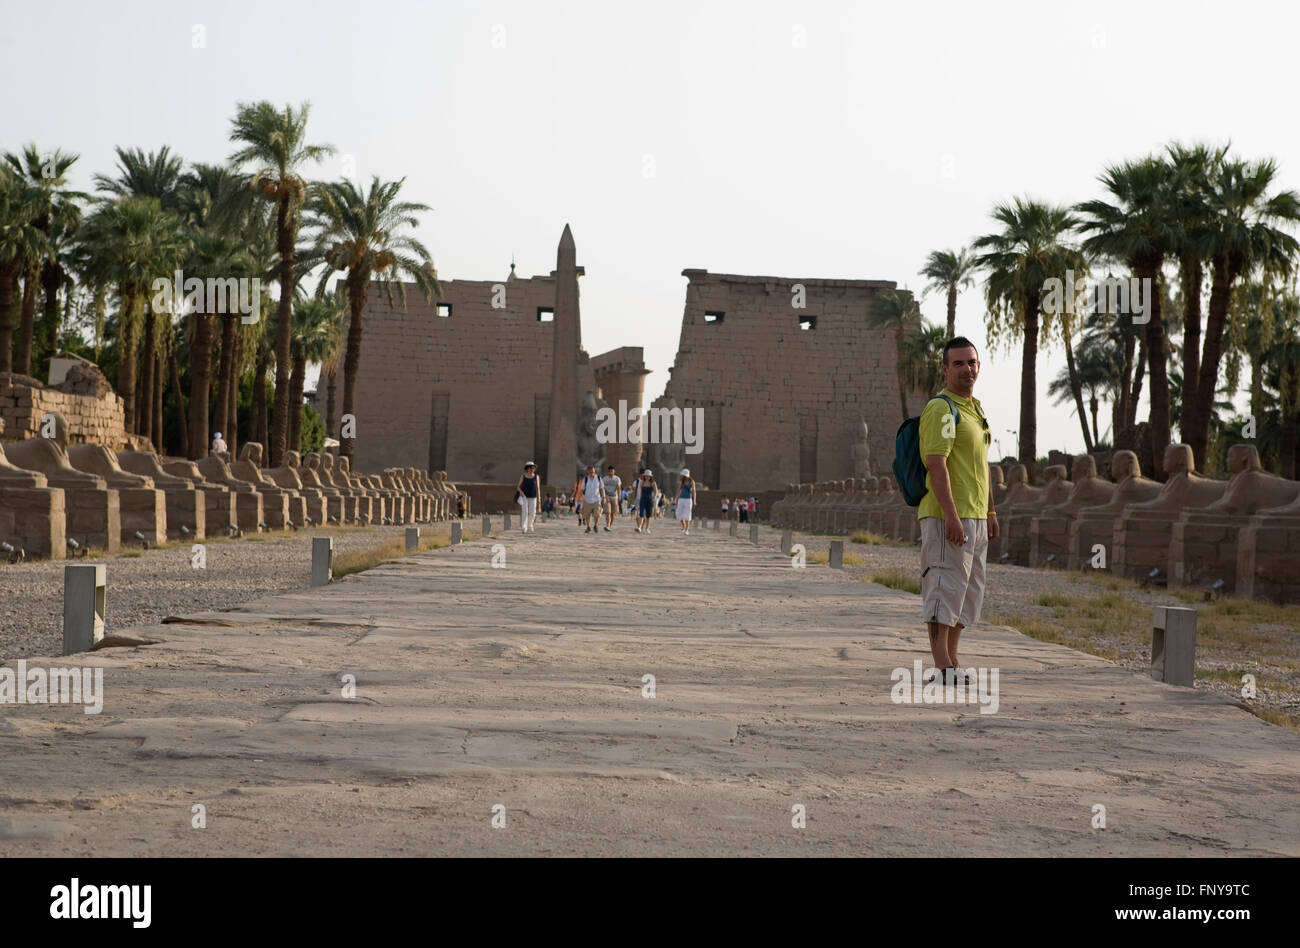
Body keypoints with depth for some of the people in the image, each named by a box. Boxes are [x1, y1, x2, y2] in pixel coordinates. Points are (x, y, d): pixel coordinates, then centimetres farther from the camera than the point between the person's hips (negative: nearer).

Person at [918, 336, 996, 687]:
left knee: (969, 591, 12)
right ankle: (942, 666, -6)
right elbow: (936, 465, -21)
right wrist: (952, 516, -26)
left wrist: (990, 511, 22)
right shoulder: (940, 409, -12)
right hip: (948, 516, -10)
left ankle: (952, 664, 18)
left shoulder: (975, 407, 18)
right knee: (946, 586, -9)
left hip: (975, 517, 10)